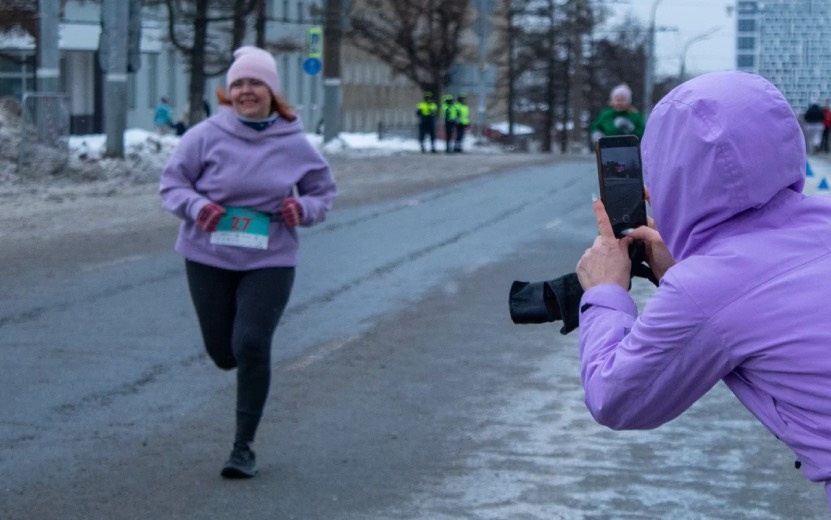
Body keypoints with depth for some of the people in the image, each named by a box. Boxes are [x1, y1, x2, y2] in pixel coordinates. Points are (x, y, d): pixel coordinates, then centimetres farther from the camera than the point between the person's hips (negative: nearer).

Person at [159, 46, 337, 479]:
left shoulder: (294, 145, -2)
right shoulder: (206, 136, -6)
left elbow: (324, 192, 11)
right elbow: (171, 184, -1)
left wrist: (303, 208, -12)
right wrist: (197, 206, -21)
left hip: (270, 262, -1)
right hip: (208, 258, 1)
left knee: (251, 346, -12)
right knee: (223, 353, 6)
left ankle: (243, 447, 1)